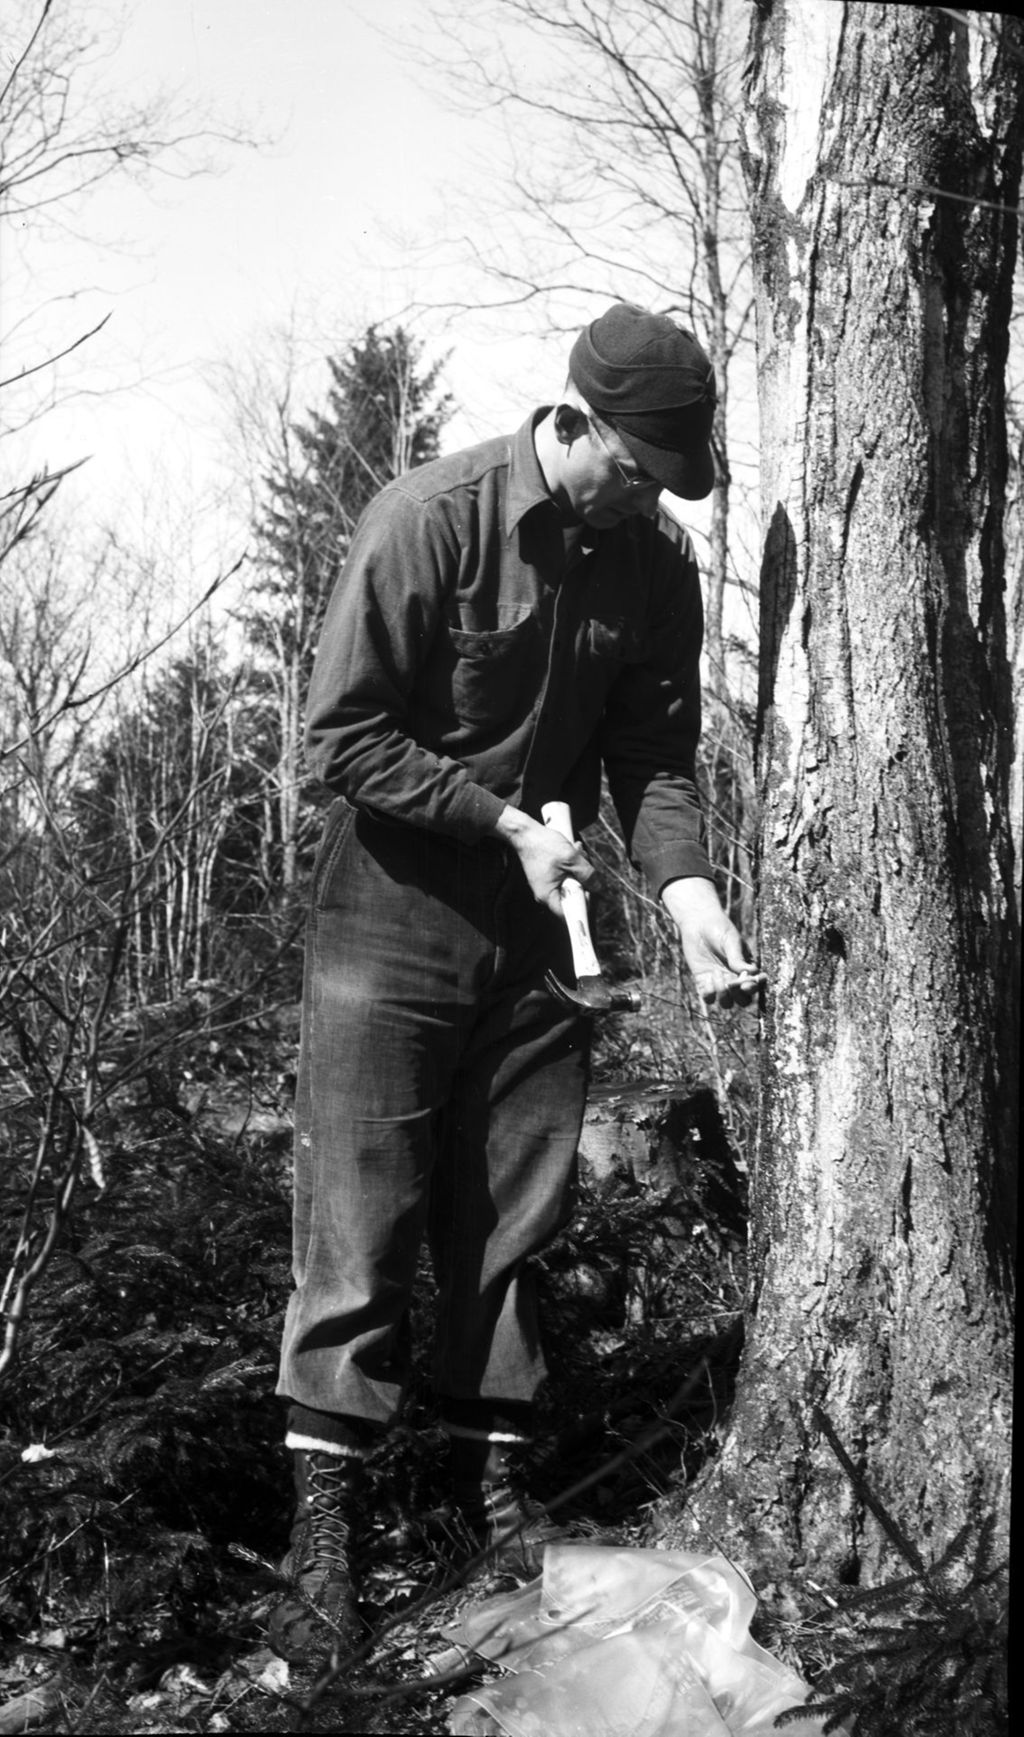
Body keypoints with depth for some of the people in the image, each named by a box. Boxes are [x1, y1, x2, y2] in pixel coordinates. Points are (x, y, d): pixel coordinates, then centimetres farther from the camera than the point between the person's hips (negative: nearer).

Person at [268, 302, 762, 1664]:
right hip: (394, 920, -5)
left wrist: (690, 894, -16)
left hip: (537, 930, 5)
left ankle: (490, 1476, 21)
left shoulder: (656, 559, -2)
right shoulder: (432, 521, -17)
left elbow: (656, 758, 1)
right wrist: (509, 822, -19)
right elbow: (344, 739, -16)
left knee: (511, 1223, 9)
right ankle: (322, 1519, 3)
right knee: (362, 1221, -3)